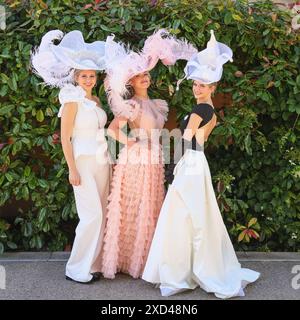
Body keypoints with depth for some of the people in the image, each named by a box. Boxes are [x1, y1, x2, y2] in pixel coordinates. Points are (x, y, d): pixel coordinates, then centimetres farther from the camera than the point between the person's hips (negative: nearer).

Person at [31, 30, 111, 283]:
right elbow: (65, 138, -11)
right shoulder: (73, 101, -8)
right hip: (84, 161, -7)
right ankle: (77, 269, 3)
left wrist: (109, 160, 13)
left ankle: (94, 263, 18)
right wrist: (72, 169, -15)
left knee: (101, 215, 7)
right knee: (93, 215, -9)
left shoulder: (96, 100, 12)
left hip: (102, 161, 7)